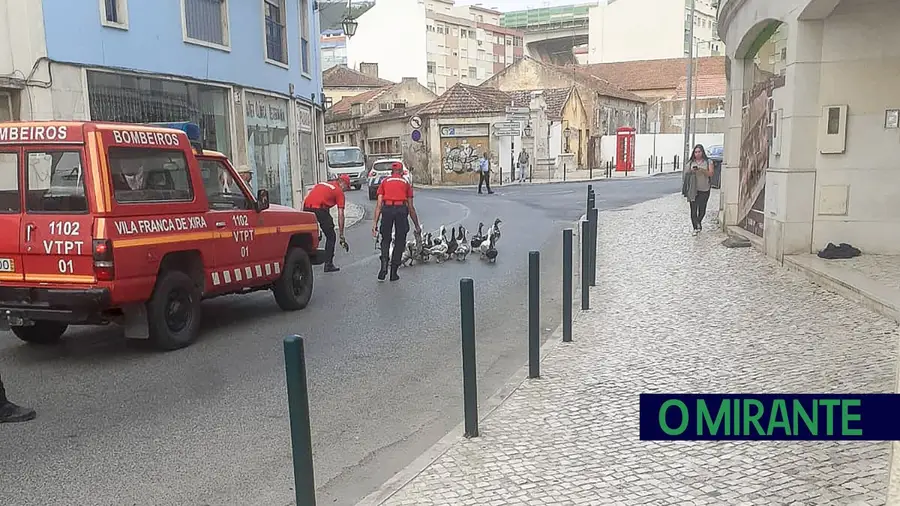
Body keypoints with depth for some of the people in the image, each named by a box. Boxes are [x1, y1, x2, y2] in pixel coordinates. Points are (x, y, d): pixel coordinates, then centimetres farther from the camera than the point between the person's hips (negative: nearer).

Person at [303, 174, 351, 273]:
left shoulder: (322, 183, 28)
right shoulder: (339, 191, 11)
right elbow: (340, 215, 7)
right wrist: (341, 234, 10)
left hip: (307, 208, 6)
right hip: (319, 209, -6)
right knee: (331, 237, 9)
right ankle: (328, 264, 8)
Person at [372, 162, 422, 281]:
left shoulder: (384, 182, 23)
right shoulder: (406, 183, 23)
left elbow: (379, 204, 13)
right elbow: (411, 207, 22)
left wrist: (375, 223, 12)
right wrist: (417, 226, 29)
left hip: (387, 209, 1)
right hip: (401, 209, -1)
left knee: (385, 240, 17)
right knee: (399, 242, 11)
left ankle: (384, 267, -2)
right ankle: (394, 273, 12)